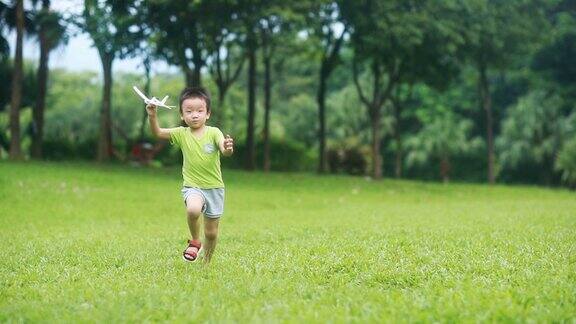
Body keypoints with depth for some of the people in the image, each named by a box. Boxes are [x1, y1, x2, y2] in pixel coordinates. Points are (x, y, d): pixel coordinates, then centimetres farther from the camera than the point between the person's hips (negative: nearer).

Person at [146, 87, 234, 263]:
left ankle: (206, 263, 35)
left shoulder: (213, 132, -10)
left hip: (214, 187, 0)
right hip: (193, 187, 0)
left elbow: (224, 149, -25)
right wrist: (152, 116, -26)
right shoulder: (182, 133, -3)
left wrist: (227, 149, -49)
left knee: (211, 232, 10)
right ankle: (195, 241, -6)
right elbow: (158, 133, -8)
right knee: (193, 210, -34)